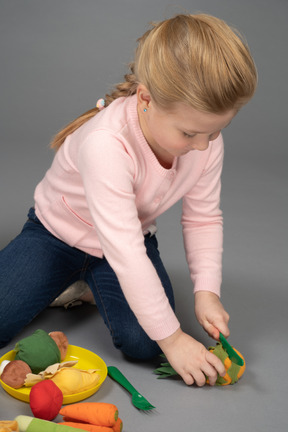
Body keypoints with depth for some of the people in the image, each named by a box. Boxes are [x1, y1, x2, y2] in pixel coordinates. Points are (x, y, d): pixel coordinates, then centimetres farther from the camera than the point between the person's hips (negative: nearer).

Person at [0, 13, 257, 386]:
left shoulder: (206, 142, -19)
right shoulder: (106, 145, -38)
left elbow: (203, 220, -6)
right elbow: (125, 254, -39)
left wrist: (206, 291, -20)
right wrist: (172, 338, -35)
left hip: (134, 236, 4)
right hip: (58, 234, -3)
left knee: (142, 344, -18)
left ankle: (94, 283, 13)